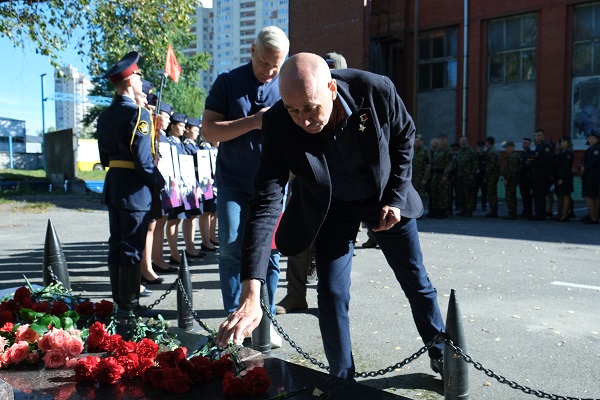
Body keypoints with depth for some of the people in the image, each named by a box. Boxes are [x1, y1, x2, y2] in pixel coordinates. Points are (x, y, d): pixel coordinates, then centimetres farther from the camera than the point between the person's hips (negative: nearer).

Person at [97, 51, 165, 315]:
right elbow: (143, 160, -20)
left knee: (117, 244, 15)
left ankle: (119, 299, 26)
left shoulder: (105, 116, 10)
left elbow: (105, 157, 14)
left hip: (112, 186, 8)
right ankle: (129, 306, 6)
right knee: (132, 248, -2)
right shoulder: (138, 113, -15)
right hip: (134, 189, -8)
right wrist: (161, 182, -9)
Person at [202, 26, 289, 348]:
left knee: (270, 254, 4)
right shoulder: (227, 83, 0)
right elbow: (209, 131, -7)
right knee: (232, 250, -2)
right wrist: (254, 121, -17)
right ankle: (234, 319, 11)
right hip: (233, 183, -1)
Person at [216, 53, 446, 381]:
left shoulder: (376, 90, -30)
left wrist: (396, 197, -13)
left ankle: (441, 354, 39)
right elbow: (265, 203, -34)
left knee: (416, 282, 12)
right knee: (331, 295, -4)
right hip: (332, 209, 0)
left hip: (386, 200, 1)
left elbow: (404, 135, -7)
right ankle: (342, 380, 20)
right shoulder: (279, 124, -30)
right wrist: (251, 294, -42)